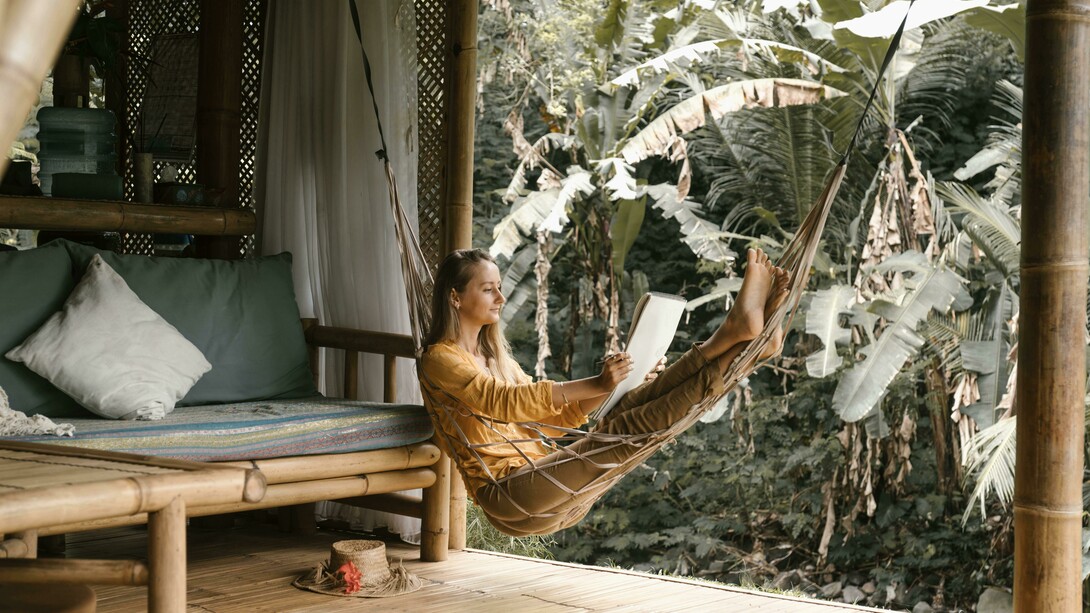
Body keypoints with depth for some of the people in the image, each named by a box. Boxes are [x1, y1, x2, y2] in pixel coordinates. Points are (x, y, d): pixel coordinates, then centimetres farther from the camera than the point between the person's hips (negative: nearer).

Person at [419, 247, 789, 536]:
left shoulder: (495, 357, 24)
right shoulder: (440, 359, -3)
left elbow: (554, 415, 22)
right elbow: (504, 402, -21)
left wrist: (616, 386, 7)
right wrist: (596, 385, -29)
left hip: (554, 496, 8)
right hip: (508, 495, -8)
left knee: (629, 409, -16)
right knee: (618, 432, -26)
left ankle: (738, 339, -30)